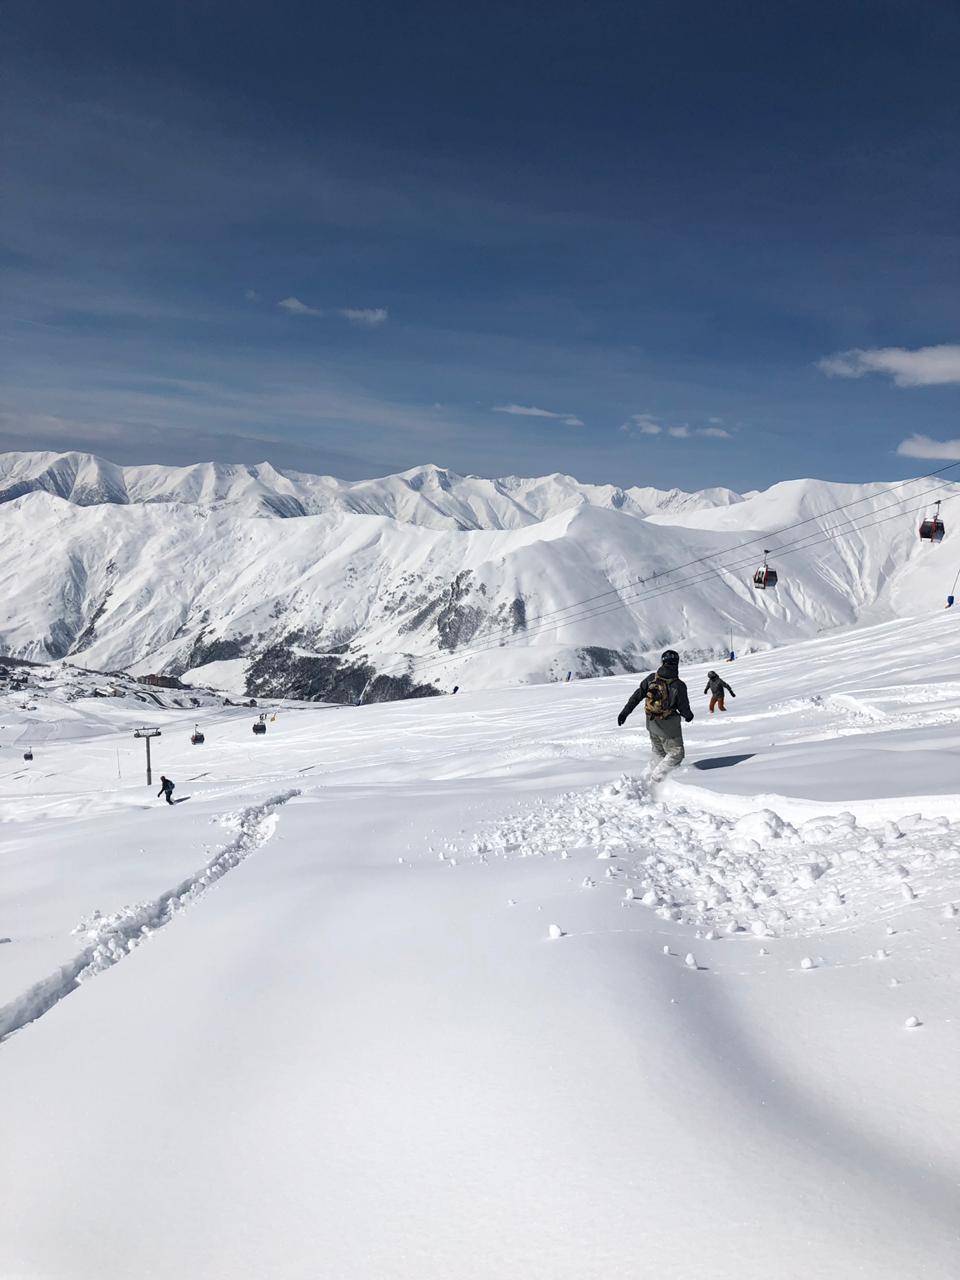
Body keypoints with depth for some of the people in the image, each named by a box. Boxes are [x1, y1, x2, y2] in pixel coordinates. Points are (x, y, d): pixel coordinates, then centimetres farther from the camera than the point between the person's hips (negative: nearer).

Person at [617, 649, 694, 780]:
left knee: (658, 753, 26)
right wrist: (688, 716, 10)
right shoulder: (679, 685, -21)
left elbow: (637, 696, -6)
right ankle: (656, 778, 5)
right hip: (669, 727, -5)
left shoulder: (651, 679, -9)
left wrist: (625, 712, 2)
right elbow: (684, 709, -12)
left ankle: (653, 773, 30)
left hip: (652, 724, 5)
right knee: (676, 754, 12)